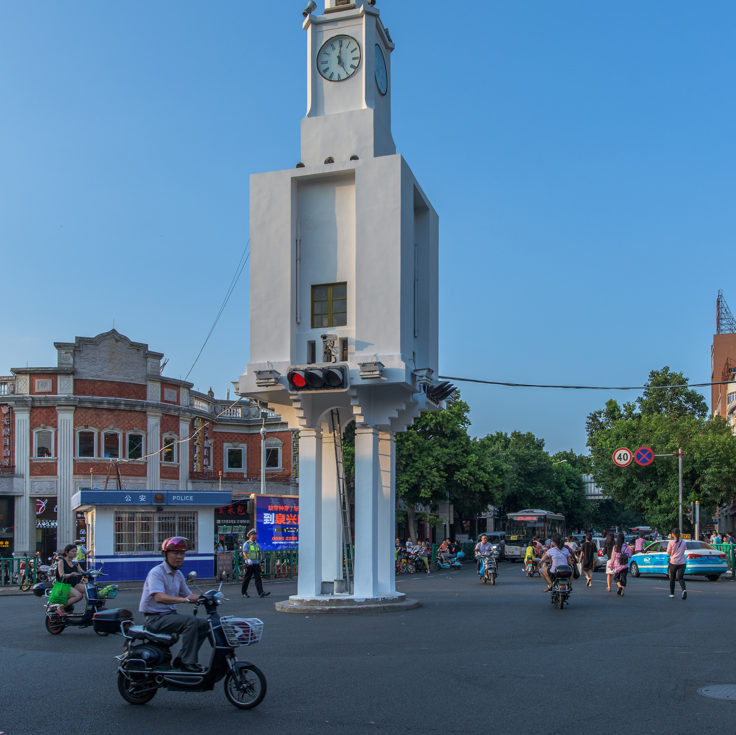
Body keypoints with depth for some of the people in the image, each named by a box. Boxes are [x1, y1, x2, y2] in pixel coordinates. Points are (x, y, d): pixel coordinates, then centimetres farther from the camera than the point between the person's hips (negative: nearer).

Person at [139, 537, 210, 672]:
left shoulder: (178, 574, 12)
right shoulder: (156, 572, -16)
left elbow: (188, 595, 16)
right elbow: (159, 597, -31)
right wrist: (184, 599, -42)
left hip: (170, 614, 9)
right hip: (155, 618, -9)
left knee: (204, 625, 0)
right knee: (190, 620, -28)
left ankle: (183, 658, 3)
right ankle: (187, 662, -24)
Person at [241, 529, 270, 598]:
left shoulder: (256, 544, 17)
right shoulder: (247, 544, -5)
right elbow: (244, 553, -18)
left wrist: (259, 563, 23)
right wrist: (248, 559, -34)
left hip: (256, 563, 6)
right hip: (249, 564, -6)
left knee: (258, 578, -5)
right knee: (247, 578, 3)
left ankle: (261, 593, -14)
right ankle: (244, 592, 16)